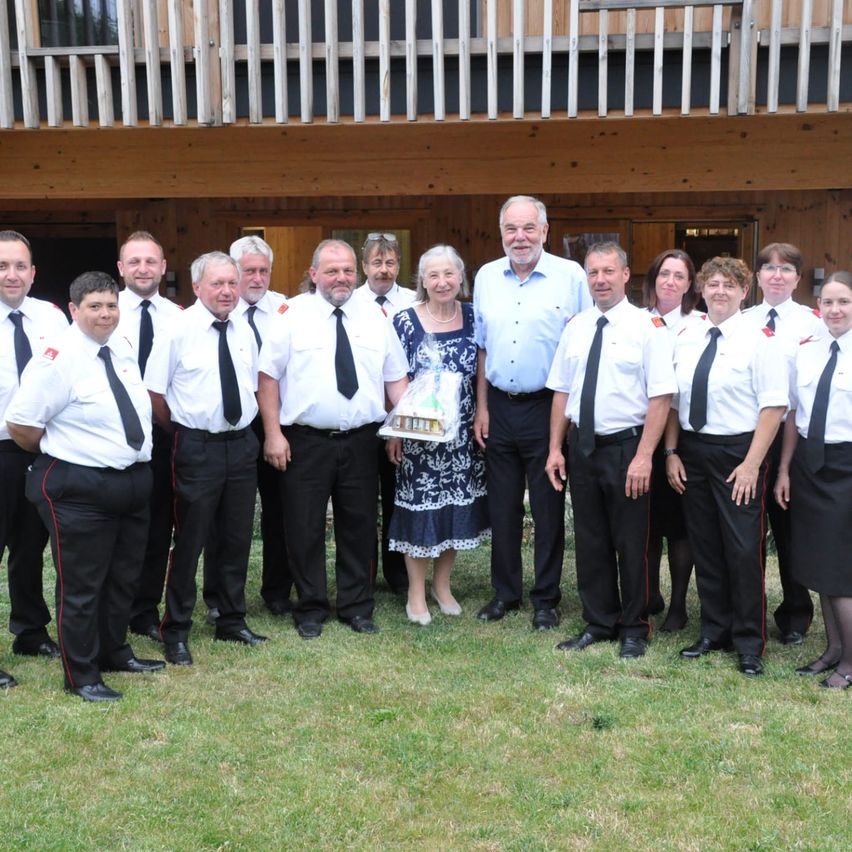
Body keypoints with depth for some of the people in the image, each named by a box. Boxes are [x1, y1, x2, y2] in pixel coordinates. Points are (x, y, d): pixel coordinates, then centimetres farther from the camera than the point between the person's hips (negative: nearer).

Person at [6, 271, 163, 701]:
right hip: (79, 488, -8)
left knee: (124, 577, 20)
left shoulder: (123, 347, 6)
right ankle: (81, 676, 19)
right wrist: (60, 455, -4)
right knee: (81, 584, 4)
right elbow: (19, 424, -17)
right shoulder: (58, 358, -17)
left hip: (133, 481, 8)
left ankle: (115, 652, 39)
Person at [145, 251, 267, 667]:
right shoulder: (178, 331, -10)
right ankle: (176, 631, 17)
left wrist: (245, 429, 11)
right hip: (197, 446, -5)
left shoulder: (244, 332, 7)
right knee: (189, 540, 3)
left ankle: (232, 622, 30)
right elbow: (155, 392, -8)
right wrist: (181, 434, 0)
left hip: (242, 443, 5)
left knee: (236, 539, 14)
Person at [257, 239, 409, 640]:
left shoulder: (375, 316, 7)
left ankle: (356, 607, 26)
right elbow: (268, 376, -2)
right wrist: (273, 433, -9)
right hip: (305, 441, -2)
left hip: (361, 441, 3)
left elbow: (396, 377, 9)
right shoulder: (293, 315, -2)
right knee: (305, 528, 5)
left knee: (358, 525, 11)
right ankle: (310, 609, 21)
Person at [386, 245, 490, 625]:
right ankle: (416, 594, 16)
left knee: (457, 507, 11)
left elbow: (483, 374, 10)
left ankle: (442, 584, 28)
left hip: (462, 435, 4)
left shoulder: (473, 317, 2)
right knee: (419, 509, 2)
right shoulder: (405, 321, -7)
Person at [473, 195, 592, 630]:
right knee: (502, 506, 12)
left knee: (548, 508, 6)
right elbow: (482, 346, 11)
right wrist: (481, 406, 8)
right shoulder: (486, 277, 6)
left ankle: (546, 599, 19)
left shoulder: (570, 276, -6)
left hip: (547, 408, -4)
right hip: (499, 408, 4)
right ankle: (505, 591, 26)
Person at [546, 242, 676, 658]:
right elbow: (561, 391, 9)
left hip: (626, 448, -5)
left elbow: (661, 397, -13)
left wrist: (643, 456, -18)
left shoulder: (648, 327, -9)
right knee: (590, 541, 14)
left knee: (631, 543, 7)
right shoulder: (575, 327, 7)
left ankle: (634, 629, 24)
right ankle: (598, 623, 29)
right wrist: (555, 449, 4)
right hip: (581, 447, 5)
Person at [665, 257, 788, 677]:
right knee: (705, 546, 13)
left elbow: (773, 406, -12)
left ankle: (749, 644, 15)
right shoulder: (685, 338, 7)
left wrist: (751, 464, -16)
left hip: (739, 453, -5)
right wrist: (671, 452, 2)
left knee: (744, 549, 0)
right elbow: (672, 400, 10)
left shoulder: (760, 339, -8)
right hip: (693, 451, 5)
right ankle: (714, 631, 28)